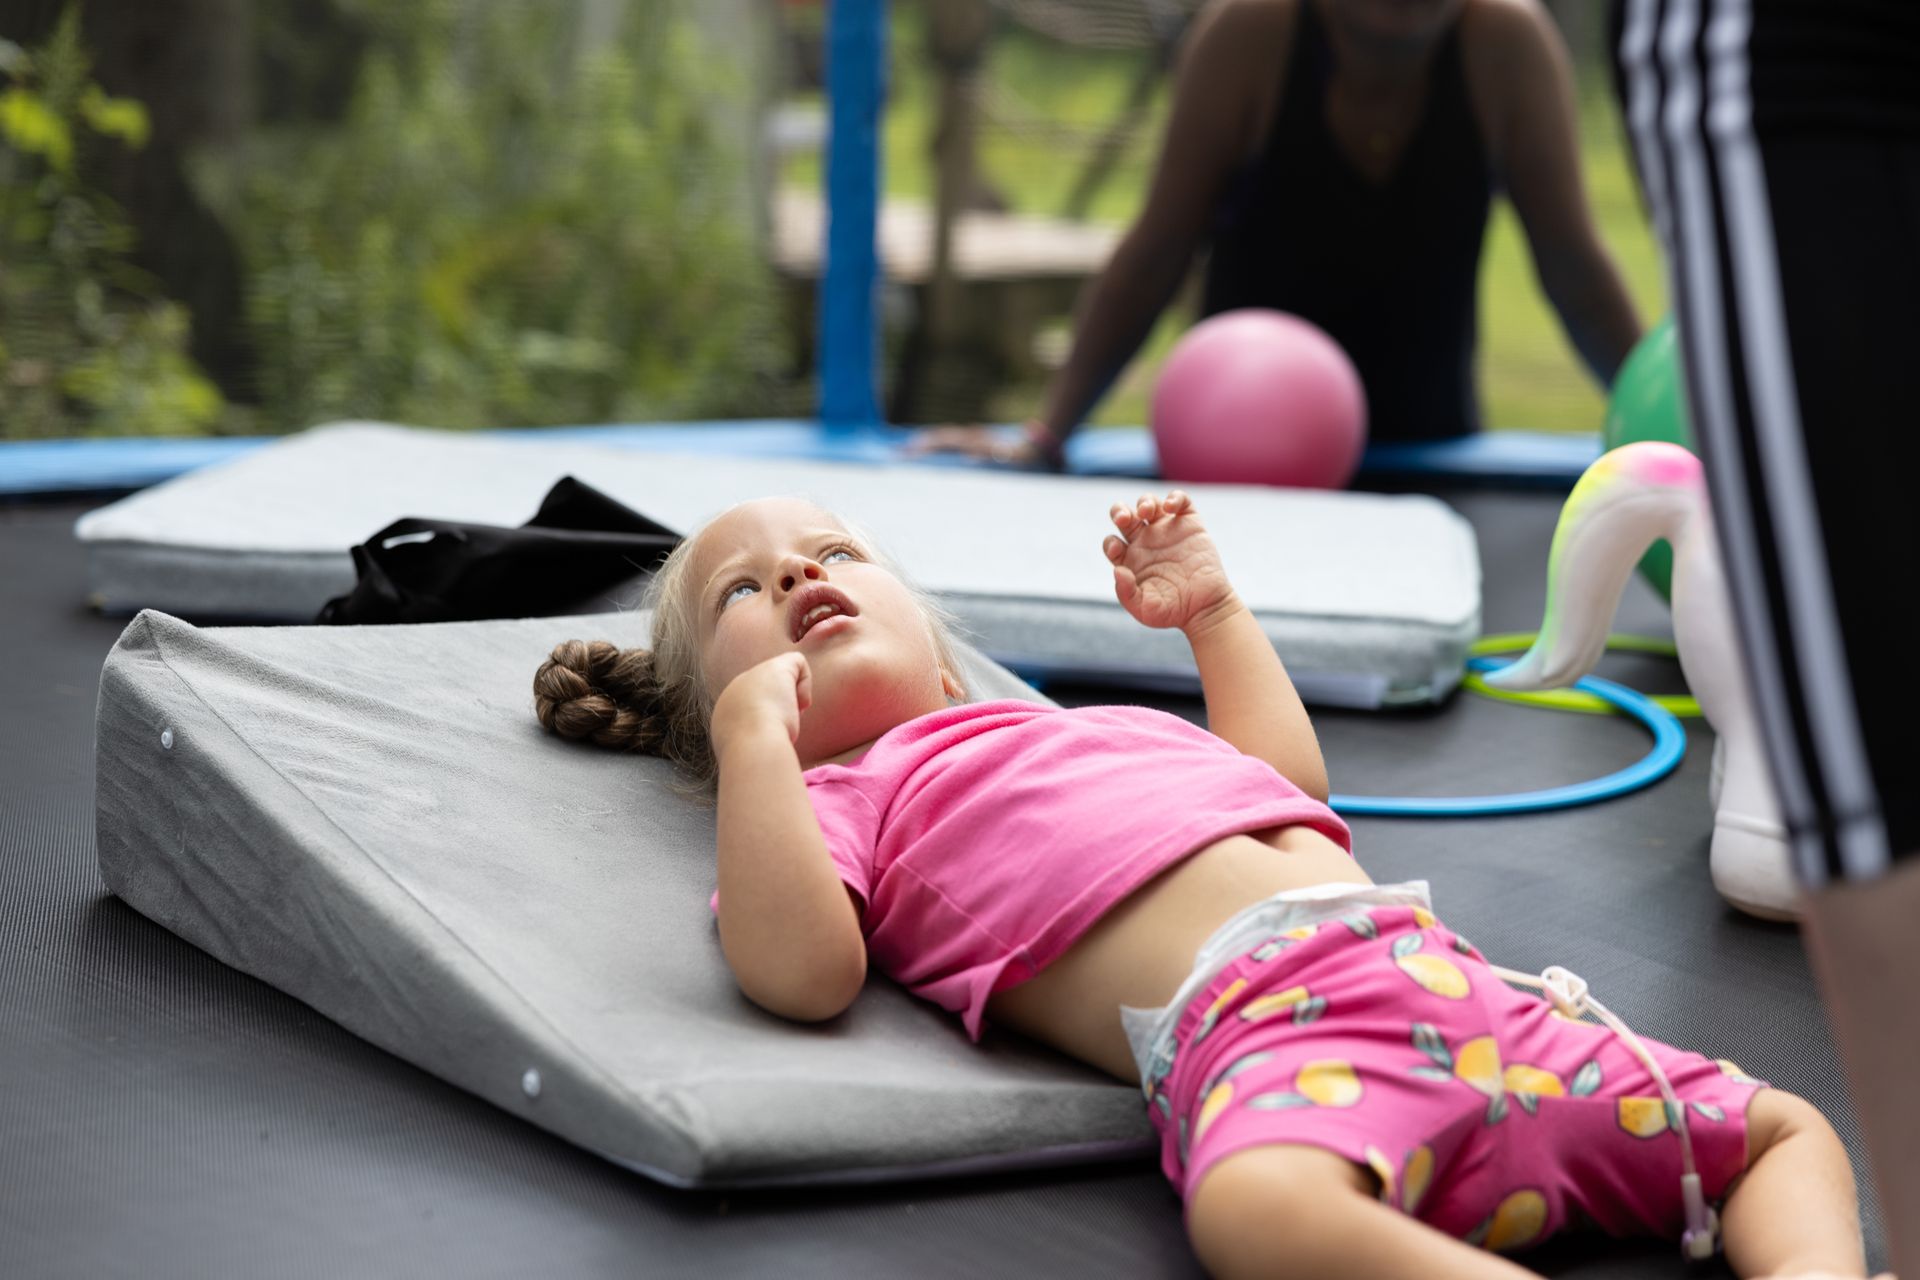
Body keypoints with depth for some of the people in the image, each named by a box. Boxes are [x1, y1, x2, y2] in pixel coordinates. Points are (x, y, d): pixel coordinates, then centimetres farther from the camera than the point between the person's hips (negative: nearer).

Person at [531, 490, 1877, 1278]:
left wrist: (1213, 608, 47)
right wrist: (754, 732, 0)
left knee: (1782, 1132, 8)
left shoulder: (1092, 726, 39)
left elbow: (1291, 775, 50)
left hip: (1435, 976, 8)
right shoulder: (842, 797, 18)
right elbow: (800, 969, -4)